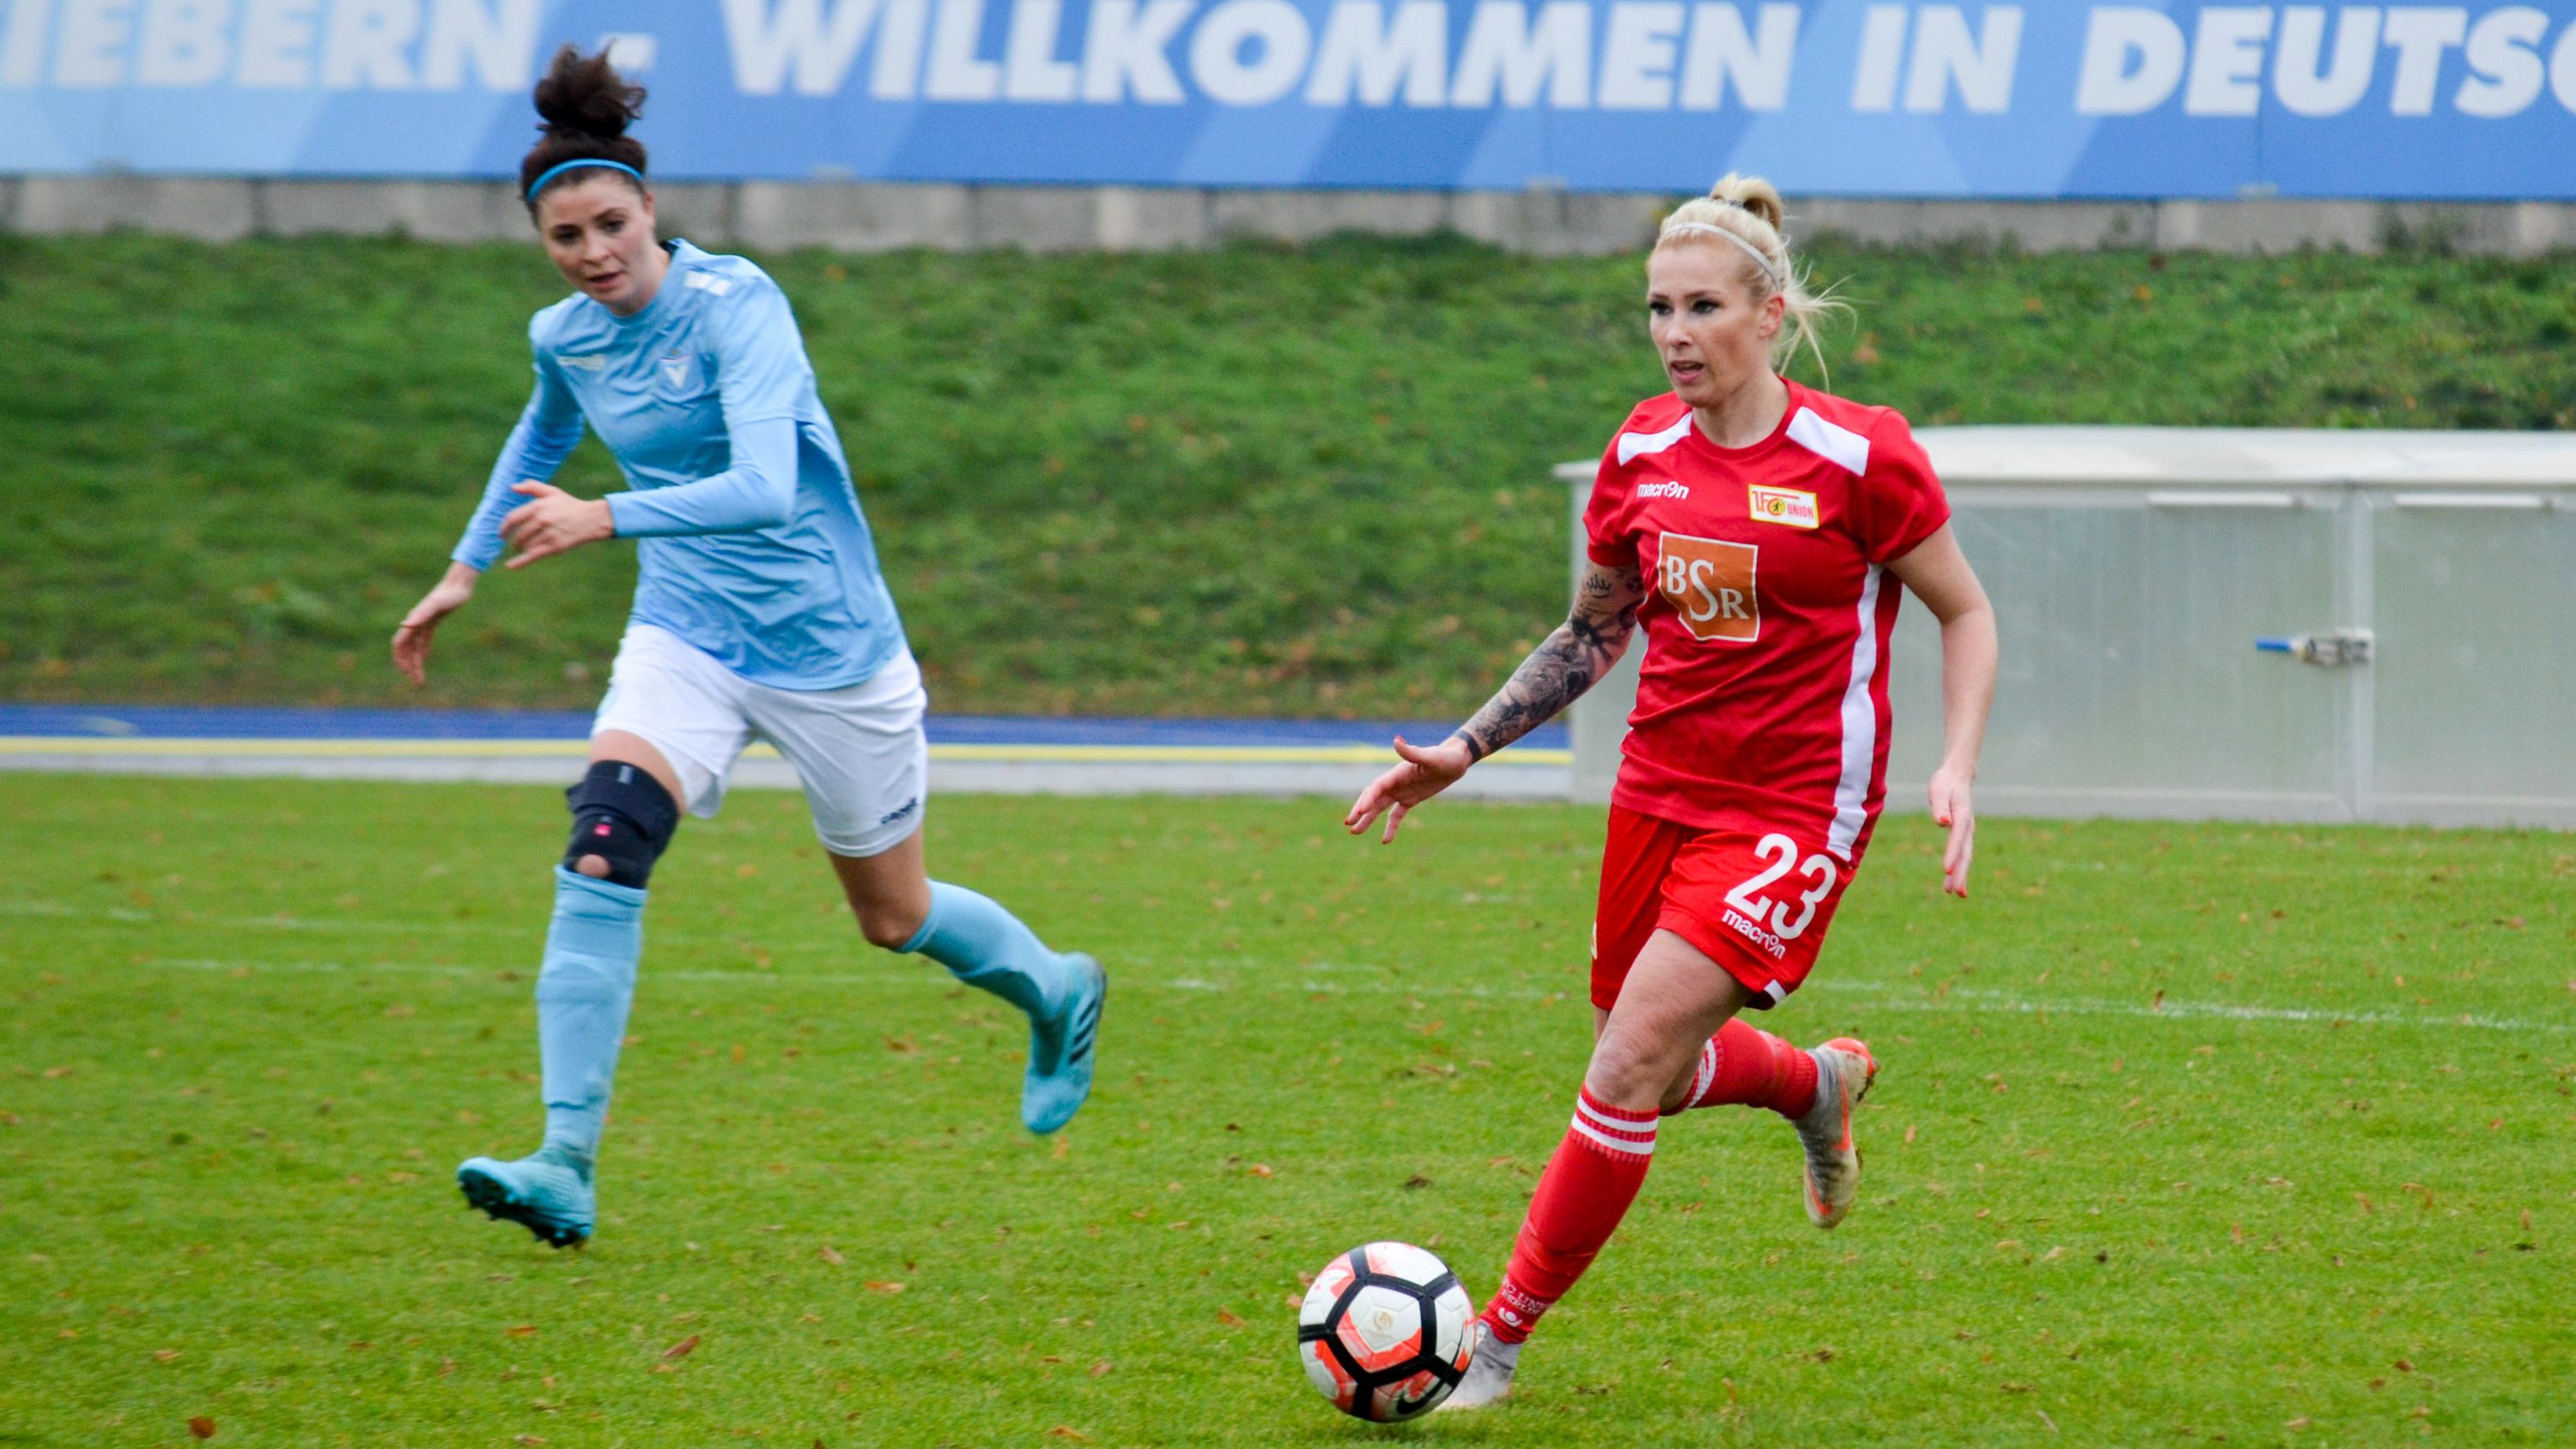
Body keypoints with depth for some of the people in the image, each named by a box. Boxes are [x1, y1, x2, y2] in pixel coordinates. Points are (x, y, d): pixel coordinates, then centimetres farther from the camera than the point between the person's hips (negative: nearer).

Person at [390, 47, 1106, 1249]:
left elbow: (764, 486, -36)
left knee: (892, 918, 11)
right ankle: (566, 1167, -28)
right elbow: (540, 442, 25)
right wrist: (463, 573, 26)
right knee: (603, 842, -23)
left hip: (826, 642, -4)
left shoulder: (734, 305, -21)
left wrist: (605, 517, -45)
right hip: (686, 638, 4)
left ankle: (1056, 991, 46)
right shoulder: (563, 339, -1)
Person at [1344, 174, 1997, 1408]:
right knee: (1644, 1066, 14)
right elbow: (1592, 635, 16)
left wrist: (1955, 770, -14)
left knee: (1631, 1061, -15)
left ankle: (1500, 1339, -7)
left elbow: (1967, 616, -1)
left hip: (1793, 815, -6)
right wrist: (1463, 750, 8)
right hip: (1659, 788, 6)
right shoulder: (1641, 456, 2)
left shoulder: (1859, 459, -12)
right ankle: (1818, 1081, 46)